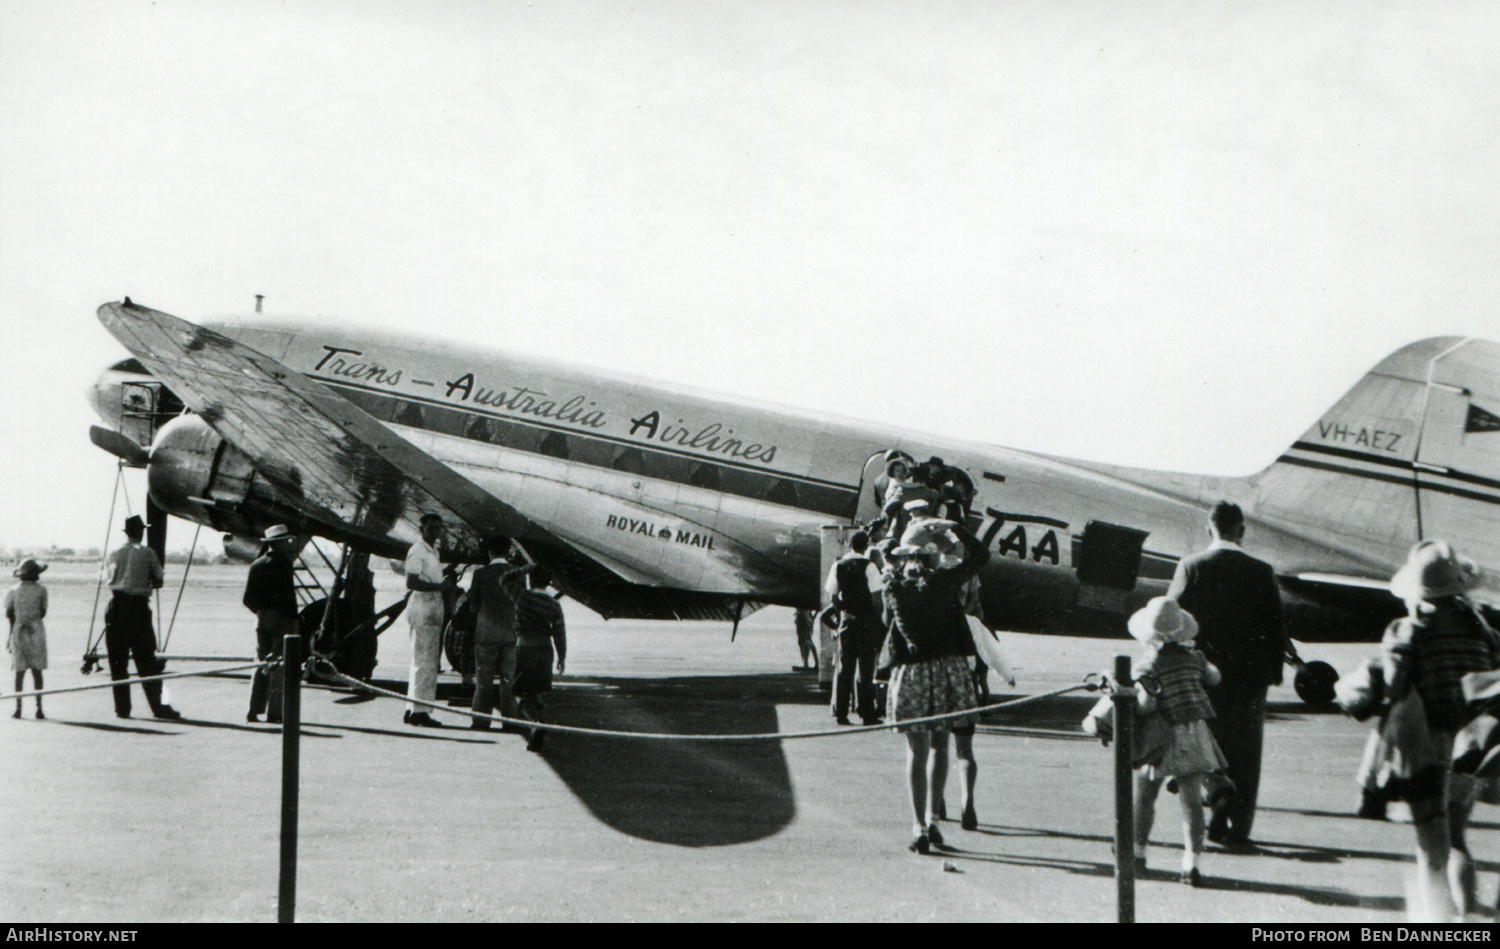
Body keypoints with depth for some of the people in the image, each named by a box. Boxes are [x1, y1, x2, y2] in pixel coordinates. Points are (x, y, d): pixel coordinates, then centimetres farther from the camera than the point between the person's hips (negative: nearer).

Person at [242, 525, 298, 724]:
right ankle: (274, 712, -3)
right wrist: (293, 620, -10)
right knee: (279, 666, -2)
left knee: (261, 665, 12)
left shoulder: (256, 565, 9)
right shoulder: (283, 564, -10)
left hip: (261, 618, 6)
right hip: (281, 618, -6)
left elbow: (247, 599, 8)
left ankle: (254, 710, 8)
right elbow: (288, 595, -16)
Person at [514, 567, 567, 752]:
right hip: (545, 651, 4)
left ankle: (537, 724, -27)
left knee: (523, 694, -2)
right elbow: (559, 634, 5)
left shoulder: (522, 597, -8)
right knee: (535, 693, 19)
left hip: (524, 648, -4)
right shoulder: (554, 605, 1)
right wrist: (562, 657, 15)